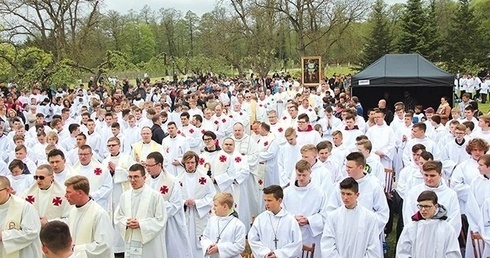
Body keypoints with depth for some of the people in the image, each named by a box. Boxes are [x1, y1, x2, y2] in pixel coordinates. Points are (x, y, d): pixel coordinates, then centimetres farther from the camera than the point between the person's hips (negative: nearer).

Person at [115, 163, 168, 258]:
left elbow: (161, 219, -8)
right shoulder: (124, 196, 9)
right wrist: (127, 223, -7)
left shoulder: (155, 195, -8)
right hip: (130, 243, 4)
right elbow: (118, 217, 15)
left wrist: (140, 224, -14)